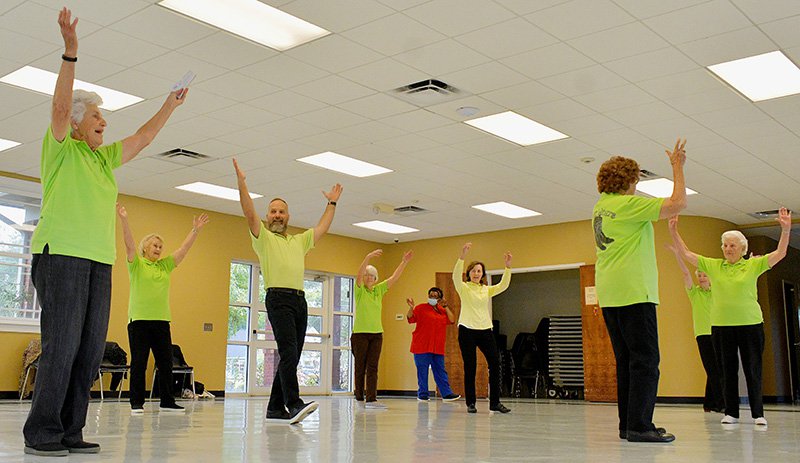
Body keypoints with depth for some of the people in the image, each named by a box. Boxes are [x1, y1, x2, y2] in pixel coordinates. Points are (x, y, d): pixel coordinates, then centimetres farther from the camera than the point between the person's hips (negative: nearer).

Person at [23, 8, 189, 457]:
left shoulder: (105, 157, 23)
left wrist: (170, 106, 20)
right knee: (62, 343, -12)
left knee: (91, 348, 2)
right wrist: (71, 52, -20)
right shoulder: (61, 148, 4)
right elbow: (60, 106, -10)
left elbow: (143, 138, 26)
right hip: (62, 253, -7)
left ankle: (70, 432, 7)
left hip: (99, 260, 7)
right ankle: (41, 433, -6)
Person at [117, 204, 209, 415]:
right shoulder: (136, 264, 2)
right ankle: (136, 403, 7)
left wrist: (195, 230, 5)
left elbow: (183, 249, 13)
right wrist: (124, 220, -25)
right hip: (139, 320, -5)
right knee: (138, 363, 0)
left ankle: (167, 402, 14)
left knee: (166, 363, 6)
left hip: (162, 320, 5)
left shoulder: (165, 265, 15)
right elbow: (129, 243, -11)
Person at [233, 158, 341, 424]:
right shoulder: (263, 238, 9)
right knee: (289, 352, -21)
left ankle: (275, 408, 9)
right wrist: (242, 184, -13)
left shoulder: (299, 241, 26)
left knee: (290, 357, 4)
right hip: (279, 298, -7)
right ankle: (294, 405, -29)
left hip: (300, 301, 7)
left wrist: (332, 203, 35)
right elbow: (250, 214, -5)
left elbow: (322, 229, 32)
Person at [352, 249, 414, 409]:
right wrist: (368, 257, -37)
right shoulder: (359, 289, -2)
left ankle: (371, 399, -7)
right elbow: (359, 274, -21)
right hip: (360, 333, -4)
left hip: (376, 334, 4)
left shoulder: (379, 289, 11)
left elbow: (395, 277, 5)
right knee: (360, 367, 2)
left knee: (373, 367, -2)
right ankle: (359, 398, 11)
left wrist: (404, 262, -8)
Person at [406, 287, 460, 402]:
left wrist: (445, 307, -3)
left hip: (437, 347, 5)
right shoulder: (421, 308, 1)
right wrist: (411, 308, -27)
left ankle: (446, 394, 8)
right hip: (422, 346, -5)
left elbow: (452, 320, 2)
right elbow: (410, 318, -9)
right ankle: (422, 395, 6)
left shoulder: (443, 311, 15)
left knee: (440, 371, 7)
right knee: (422, 371, -1)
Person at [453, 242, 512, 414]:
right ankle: (470, 403, 9)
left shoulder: (487, 290, 13)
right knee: (470, 367, -1)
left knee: (495, 364, -3)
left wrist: (508, 266, -14)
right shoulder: (464, 288, 2)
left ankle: (495, 402, 5)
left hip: (485, 330, 4)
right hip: (467, 330, -4)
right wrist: (462, 256, -31)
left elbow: (503, 285, -2)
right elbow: (456, 275, -18)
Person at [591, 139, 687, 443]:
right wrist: (677, 167, 1)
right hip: (633, 292, -9)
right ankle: (639, 426, -12)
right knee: (645, 361, -8)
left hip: (609, 296, 9)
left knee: (627, 361, 11)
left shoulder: (600, 207, 17)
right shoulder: (628, 204, -9)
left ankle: (628, 424, 12)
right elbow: (678, 203, -12)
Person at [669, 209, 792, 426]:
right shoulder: (713, 265, 7)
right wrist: (674, 232, -1)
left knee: (753, 369, 2)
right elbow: (687, 254, 7)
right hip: (721, 325, 2)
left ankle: (758, 413, 8)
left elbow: (780, 254, -4)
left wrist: (786, 230, -18)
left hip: (750, 324, -2)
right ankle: (731, 413, 13)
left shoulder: (753, 265, 3)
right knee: (727, 370, 6)